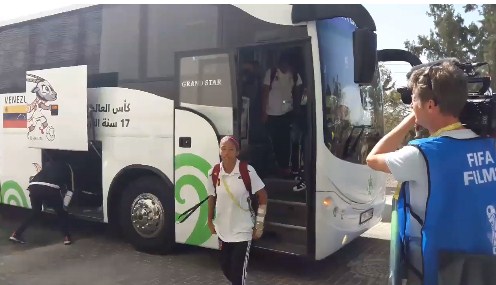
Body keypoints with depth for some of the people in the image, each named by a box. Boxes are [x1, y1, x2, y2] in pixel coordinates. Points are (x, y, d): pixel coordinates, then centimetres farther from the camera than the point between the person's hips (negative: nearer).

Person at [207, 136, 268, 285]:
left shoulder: (247, 171, -15)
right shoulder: (214, 173, -6)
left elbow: (263, 196, -8)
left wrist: (259, 225, -8)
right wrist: (210, 220, 12)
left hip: (243, 230, -4)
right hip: (223, 229, 4)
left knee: (238, 270, -5)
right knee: (225, 266, 18)